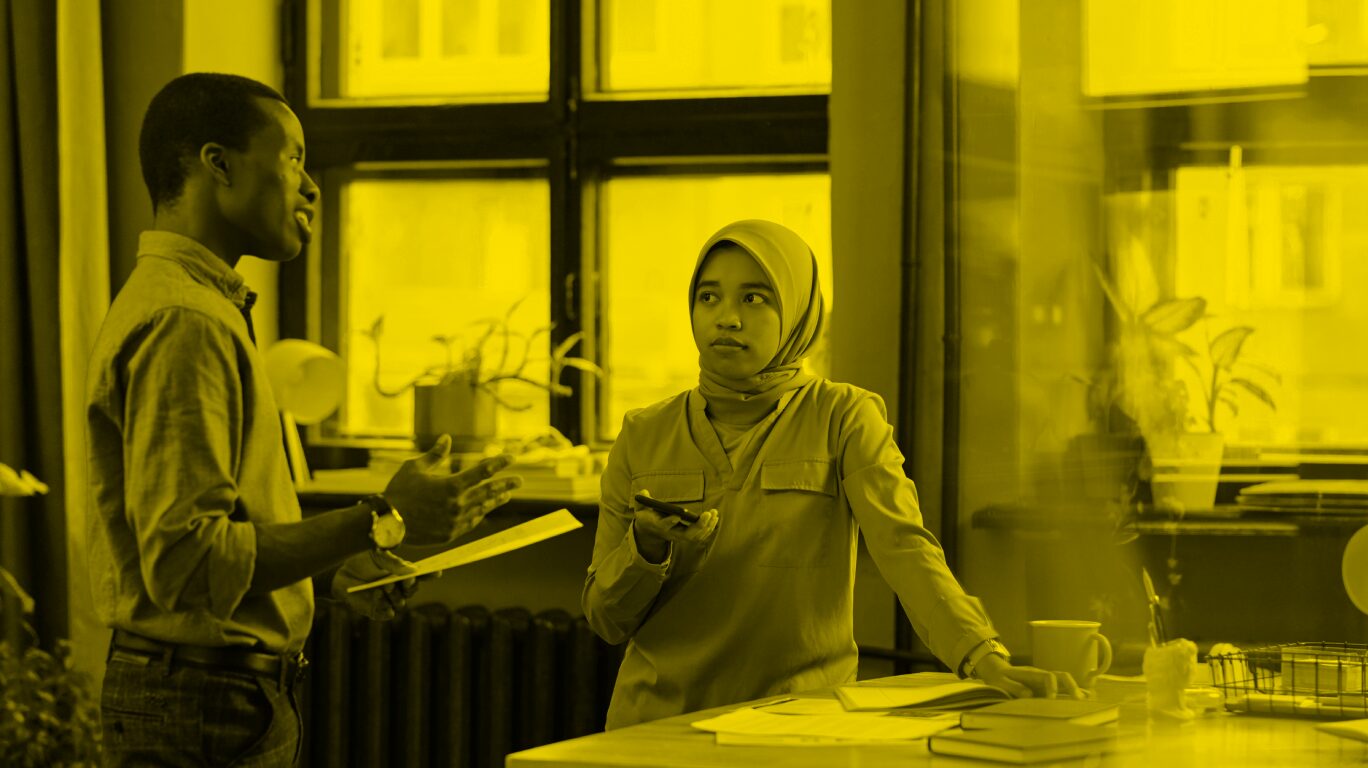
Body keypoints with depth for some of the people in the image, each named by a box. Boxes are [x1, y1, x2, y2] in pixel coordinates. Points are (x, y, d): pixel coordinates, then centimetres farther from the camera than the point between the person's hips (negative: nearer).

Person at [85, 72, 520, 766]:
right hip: (204, 709, -10)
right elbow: (186, 561, -25)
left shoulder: (200, 308, 17)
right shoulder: (183, 321, -17)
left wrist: (333, 567, 9)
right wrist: (380, 521, -20)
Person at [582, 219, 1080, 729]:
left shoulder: (843, 418, 3)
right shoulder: (643, 435, 9)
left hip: (801, 723, -2)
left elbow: (904, 546, -11)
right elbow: (605, 619, 9)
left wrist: (984, 659, -27)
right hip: (659, 721, 2)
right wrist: (648, 544, -11)